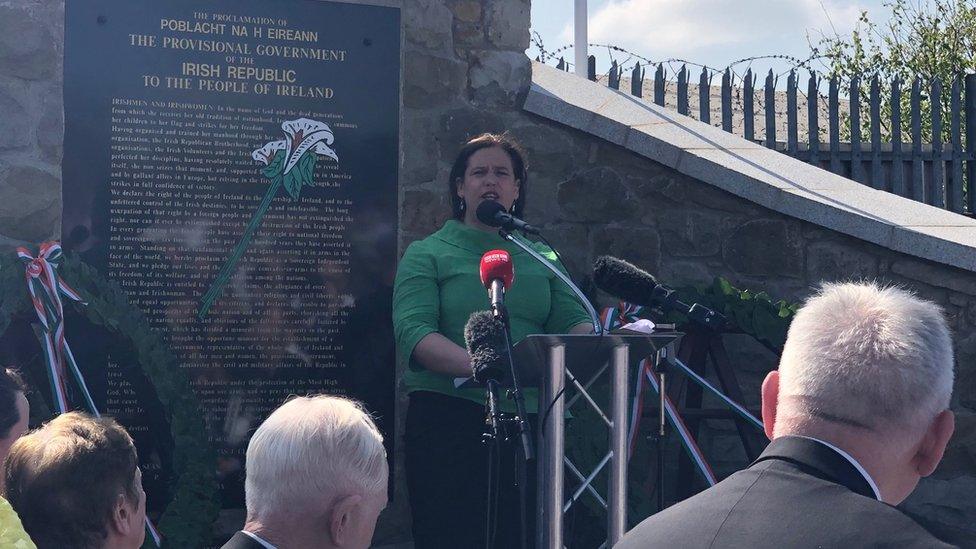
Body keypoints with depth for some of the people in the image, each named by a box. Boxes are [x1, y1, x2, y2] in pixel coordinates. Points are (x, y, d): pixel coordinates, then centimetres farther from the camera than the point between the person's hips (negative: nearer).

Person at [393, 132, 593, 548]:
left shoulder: (542, 258, 17)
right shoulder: (427, 255, 4)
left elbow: (573, 322, 6)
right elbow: (413, 332, -11)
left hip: (526, 420, 4)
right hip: (448, 419, -4)